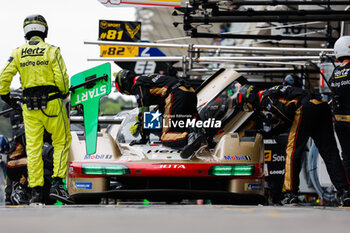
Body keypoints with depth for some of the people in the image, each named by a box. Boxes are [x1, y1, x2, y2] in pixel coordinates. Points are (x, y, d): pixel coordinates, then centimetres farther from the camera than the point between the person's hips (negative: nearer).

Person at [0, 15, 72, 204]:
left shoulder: (18, 53, 3)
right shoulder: (51, 51, -4)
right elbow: (62, 77, -9)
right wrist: (64, 93, 10)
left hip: (29, 106, 3)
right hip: (51, 102, -3)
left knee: (33, 147, 6)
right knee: (62, 141, 10)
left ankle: (36, 190, 4)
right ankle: (57, 183, 0)